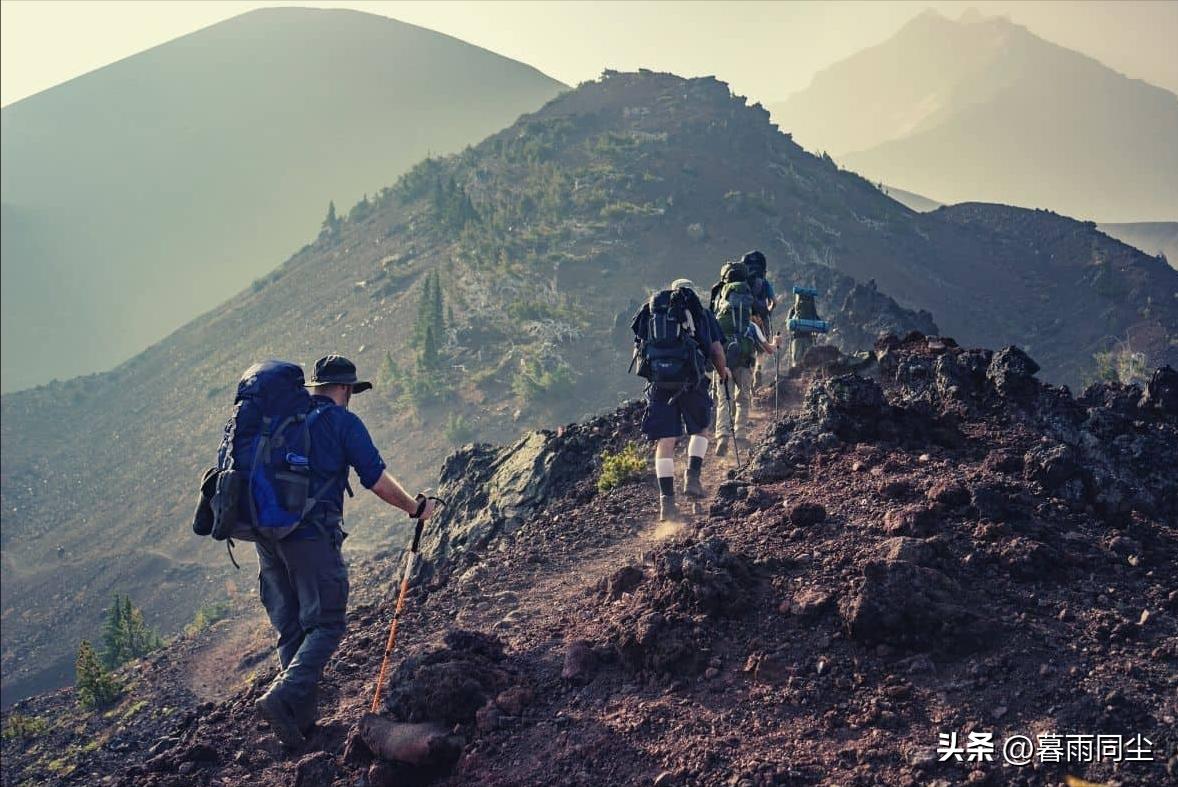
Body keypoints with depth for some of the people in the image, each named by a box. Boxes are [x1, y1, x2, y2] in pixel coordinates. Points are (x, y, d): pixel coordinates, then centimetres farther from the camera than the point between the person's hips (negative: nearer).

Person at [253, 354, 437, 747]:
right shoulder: (343, 422, -3)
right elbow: (377, 480, -5)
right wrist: (416, 508, 10)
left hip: (267, 533, 7)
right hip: (312, 535, -6)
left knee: (290, 627, 14)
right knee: (325, 625, -1)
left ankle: (301, 716, 15)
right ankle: (282, 697, -19)